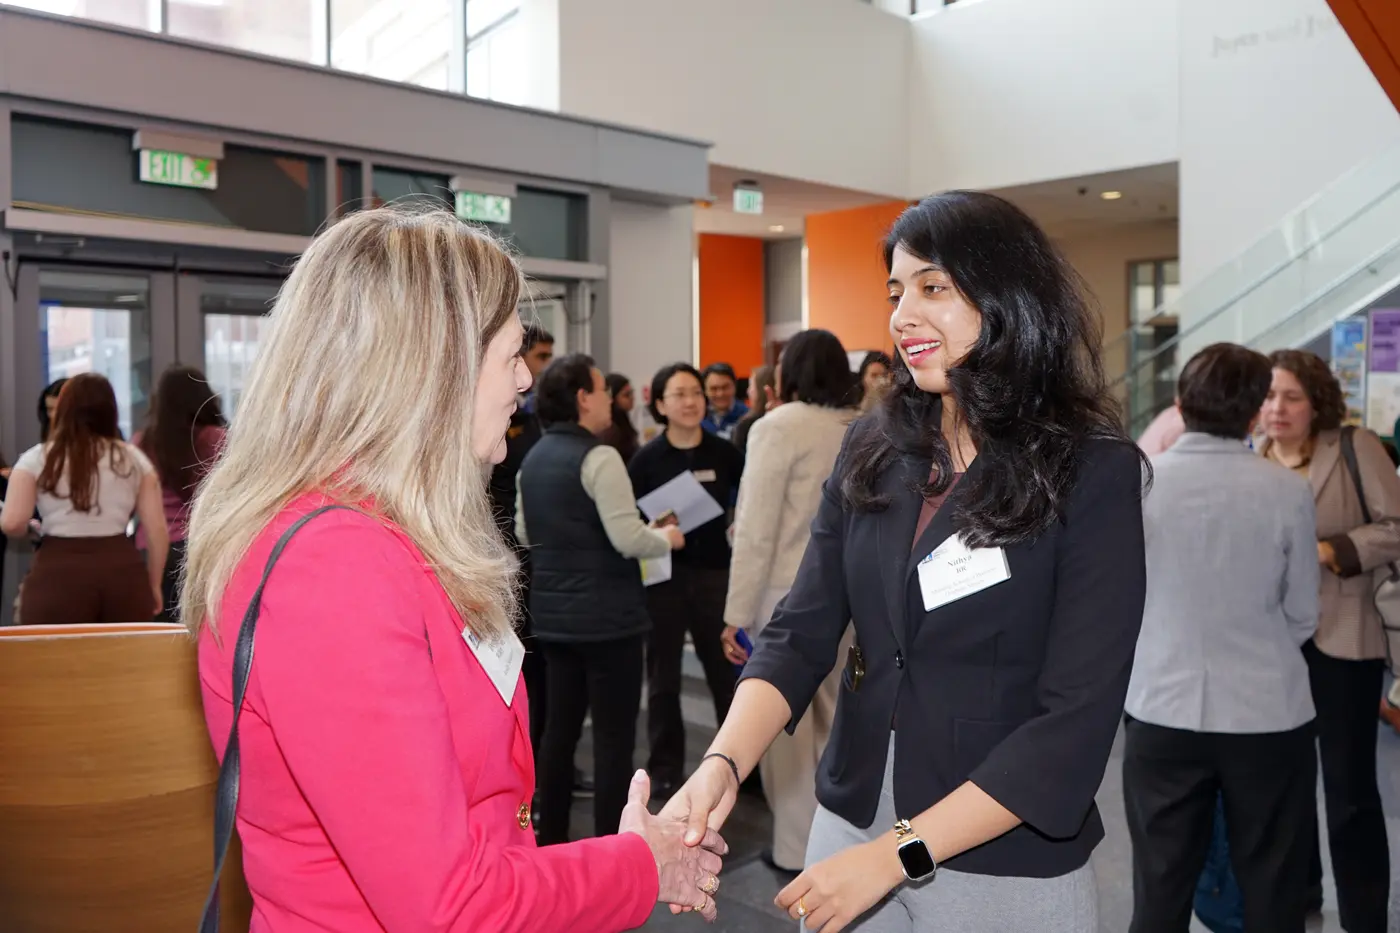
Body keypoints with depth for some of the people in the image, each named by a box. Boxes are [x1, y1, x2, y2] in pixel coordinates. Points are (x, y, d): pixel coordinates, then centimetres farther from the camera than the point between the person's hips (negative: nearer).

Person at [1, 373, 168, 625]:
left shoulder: (36, 458, 5)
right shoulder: (134, 458, 9)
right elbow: (157, 528, 3)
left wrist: (32, 529, 19)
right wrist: (153, 585, 12)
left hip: (59, 574, -1)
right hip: (122, 571, 2)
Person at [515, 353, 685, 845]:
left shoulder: (533, 458, 10)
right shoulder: (598, 457, -16)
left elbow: (524, 534, 18)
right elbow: (628, 539, -21)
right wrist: (667, 537, -3)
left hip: (554, 612, 8)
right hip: (607, 615, -8)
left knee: (560, 726, 15)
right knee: (614, 735, -1)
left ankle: (552, 839, 25)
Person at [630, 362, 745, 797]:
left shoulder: (724, 452, -1)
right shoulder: (646, 458, -3)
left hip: (714, 571, 1)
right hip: (664, 574, 0)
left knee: (728, 670, 6)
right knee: (663, 676, 9)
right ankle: (665, 765, 22)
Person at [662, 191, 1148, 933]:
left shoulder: (1092, 471, -13)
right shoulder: (871, 451, -1)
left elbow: (1077, 719, -18)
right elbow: (800, 634, -5)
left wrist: (898, 852, -23)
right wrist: (721, 764, -21)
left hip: (1008, 867, -3)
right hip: (850, 827, 4)